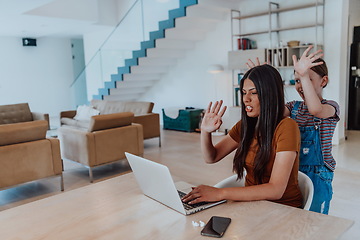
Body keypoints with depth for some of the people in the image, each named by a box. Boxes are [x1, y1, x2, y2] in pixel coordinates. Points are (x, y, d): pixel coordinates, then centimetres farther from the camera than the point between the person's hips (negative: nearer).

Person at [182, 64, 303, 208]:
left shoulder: (286, 127, -17)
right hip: (252, 203, 5)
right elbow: (211, 157, 8)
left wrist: (221, 193, -31)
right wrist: (205, 131, -12)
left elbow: (276, 190, -25)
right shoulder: (245, 126, 3)